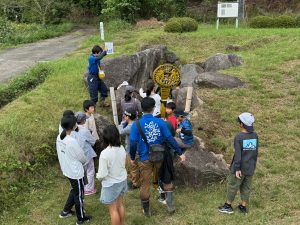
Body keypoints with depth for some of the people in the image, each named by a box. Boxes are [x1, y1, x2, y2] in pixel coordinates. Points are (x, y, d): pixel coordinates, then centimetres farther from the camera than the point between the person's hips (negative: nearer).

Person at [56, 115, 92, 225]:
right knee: (79, 194, 11)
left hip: (67, 170, 8)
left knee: (74, 190, 28)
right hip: (75, 172, -8)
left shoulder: (59, 137, -5)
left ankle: (66, 211, 41)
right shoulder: (71, 141, -30)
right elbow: (81, 156, -16)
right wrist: (84, 161, 6)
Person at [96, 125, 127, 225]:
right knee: (120, 204, 25)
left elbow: (102, 174, -23)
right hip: (122, 180, 7)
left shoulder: (105, 153, -28)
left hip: (111, 184, -6)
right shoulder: (122, 149, -9)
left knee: (113, 210, 11)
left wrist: (98, 176, -2)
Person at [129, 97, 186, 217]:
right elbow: (170, 139, -9)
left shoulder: (137, 124, -12)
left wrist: (132, 157, 2)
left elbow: (133, 143, -13)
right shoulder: (160, 122, -9)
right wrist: (180, 153, -2)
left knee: (145, 184, 10)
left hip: (145, 158, -1)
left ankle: (146, 210, 20)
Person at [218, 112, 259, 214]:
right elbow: (256, 152, 5)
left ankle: (228, 206, 21)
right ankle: (243, 207, 26)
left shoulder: (239, 137, -19)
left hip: (240, 168, -5)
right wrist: (253, 165, 16)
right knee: (246, 187, 17)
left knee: (232, 186, 10)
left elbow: (238, 154, -19)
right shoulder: (255, 136, -3)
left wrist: (237, 169, -14)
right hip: (250, 168, 5)